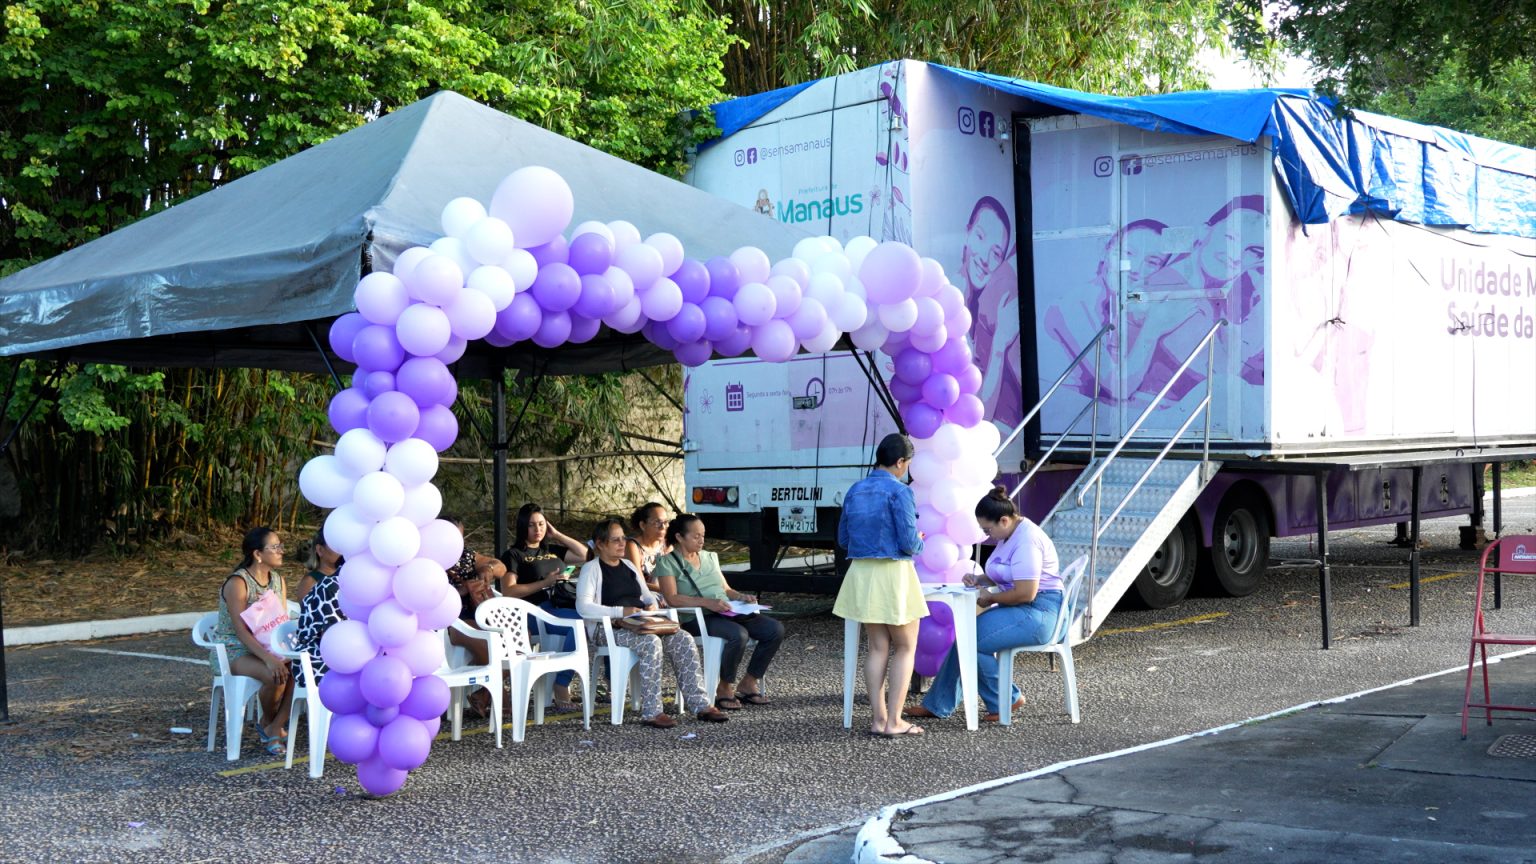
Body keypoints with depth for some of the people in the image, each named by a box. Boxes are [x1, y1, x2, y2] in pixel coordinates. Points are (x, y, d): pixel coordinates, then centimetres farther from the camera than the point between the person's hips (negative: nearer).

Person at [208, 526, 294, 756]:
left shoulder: (278, 580, 9)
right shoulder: (237, 583, -15)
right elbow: (242, 631, -23)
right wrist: (268, 658, -35)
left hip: (267, 648, 7)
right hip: (234, 651, -7)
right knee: (276, 675, -34)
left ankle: (274, 729, -13)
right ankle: (267, 722, -4)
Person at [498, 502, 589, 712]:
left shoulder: (552, 550, 27)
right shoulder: (513, 555, 8)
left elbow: (585, 555, 25)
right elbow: (508, 592, -4)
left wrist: (557, 535, 21)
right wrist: (545, 583, -11)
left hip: (563, 605, 6)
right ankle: (562, 693, -29)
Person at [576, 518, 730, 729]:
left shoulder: (629, 566, 24)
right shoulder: (592, 569, 0)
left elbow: (648, 596, 29)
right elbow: (583, 607, -14)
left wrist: (653, 605, 3)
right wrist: (621, 612, -23)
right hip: (609, 629, -7)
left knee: (683, 640, -18)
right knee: (651, 643, -36)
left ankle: (701, 705, -20)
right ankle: (652, 712, -34)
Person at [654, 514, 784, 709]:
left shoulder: (710, 557, 23)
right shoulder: (667, 562, 1)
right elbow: (672, 599, -14)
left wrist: (740, 596, 3)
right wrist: (707, 602, -25)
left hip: (727, 613, 7)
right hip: (695, 619, -7)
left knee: (776, 630, -12)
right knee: (739, 634, -35)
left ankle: (748, 684, -3)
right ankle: (724, 689, -15)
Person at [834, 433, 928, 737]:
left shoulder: (854, 491, 7)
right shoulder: (899, 492, -13)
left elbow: (843, 538, 13)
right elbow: (909, 542, -15)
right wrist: (919, 543, 7)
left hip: (861, 575, 6)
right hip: (893, 574, -6)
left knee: (878, 648, 12)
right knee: (905, 648, 7)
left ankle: (879, 719, 10)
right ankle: (894, 721, 1)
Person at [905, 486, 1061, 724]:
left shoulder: (1026, 542, -20)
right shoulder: (1010, 536, 14)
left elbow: (1026, 593, -26)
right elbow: (1003, 577, 28)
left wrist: (990, 597, -11)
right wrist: (979, 580, 8)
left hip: (1036, 613, -10)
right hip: (1020, 611, 10)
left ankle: (1007, 701, -2)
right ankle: (937, 704, 2)